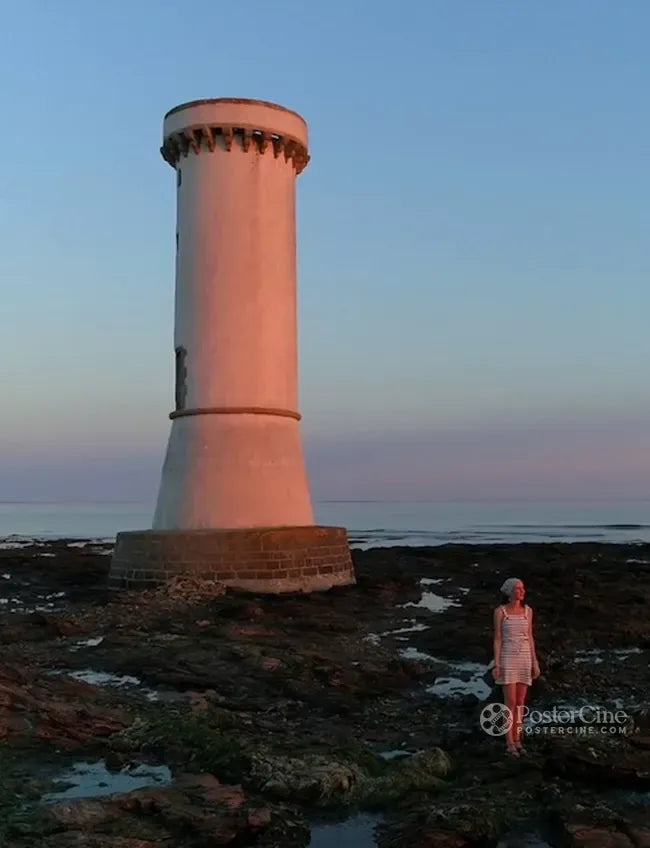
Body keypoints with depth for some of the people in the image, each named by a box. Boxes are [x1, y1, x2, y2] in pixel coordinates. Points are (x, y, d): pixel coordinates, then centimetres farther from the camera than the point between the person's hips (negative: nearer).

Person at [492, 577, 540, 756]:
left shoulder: (527, 610, 5)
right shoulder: (500, 611, -7)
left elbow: (530, 638, 9)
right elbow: (497, 639, -5)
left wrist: (535, 663, 6)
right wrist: (496, 665, -10)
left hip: (524, 660, 4)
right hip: (508, 659, -4)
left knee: (520, 703, 7)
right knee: (511, 703, -6)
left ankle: (517, 741, 17)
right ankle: (510, 743, 4)